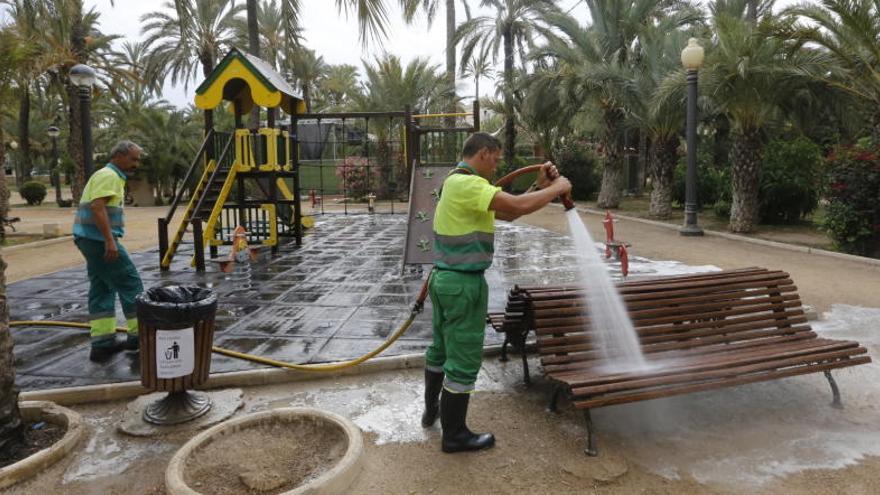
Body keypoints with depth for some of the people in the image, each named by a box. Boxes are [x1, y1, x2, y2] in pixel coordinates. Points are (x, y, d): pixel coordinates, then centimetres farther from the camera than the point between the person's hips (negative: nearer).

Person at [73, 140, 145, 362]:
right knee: (130, 284, -4)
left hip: (93, 240, 10)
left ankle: (102, 343, 11)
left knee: (102, 290, 9)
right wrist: (110, 240, -28)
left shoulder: (113, 176, 20)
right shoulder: (108, 175, -11)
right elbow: (97, 207, -23)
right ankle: (138, 335, 2)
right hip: (100, 239, -10)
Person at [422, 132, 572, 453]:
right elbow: (520, 206, -28)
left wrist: (541, 186, 8)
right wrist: (557, 188, -11)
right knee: (464, 359, 1)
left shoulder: (459, 185, 15)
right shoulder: (467, 183, -19)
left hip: (445, 280, 11)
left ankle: (432, 409, 43)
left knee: (441, 348, 24)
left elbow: (509, 214, 15)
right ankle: (454, 434, 15)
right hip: (464, 284, -10)